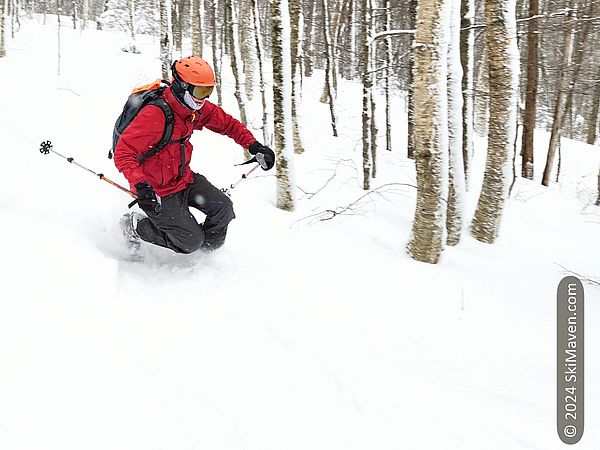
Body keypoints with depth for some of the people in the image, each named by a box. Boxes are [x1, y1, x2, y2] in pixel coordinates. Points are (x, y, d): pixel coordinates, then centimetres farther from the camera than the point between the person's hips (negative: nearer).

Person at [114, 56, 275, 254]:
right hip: (159, 191, -7)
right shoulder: (155, 115, -29)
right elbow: (123, 153, -32)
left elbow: (227, 123, 10)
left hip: (185, 178, 8)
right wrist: (140, 184, -46)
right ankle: (135, 226, 14)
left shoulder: (198, 108, -5)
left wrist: (253, 146, -4)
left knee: (223, 208, -4)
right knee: (191, 241, -5)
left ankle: (207, 252, 22)